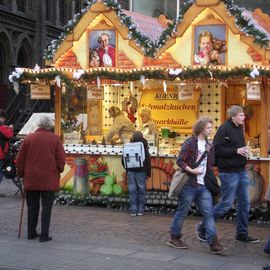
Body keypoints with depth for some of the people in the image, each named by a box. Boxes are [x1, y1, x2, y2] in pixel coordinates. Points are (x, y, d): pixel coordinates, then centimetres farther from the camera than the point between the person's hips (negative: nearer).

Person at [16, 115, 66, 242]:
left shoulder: (28, 138, 2)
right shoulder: (55, 139, -3)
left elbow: (20, 159, 4)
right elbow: (61, 159, -4)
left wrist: (21, 173, 15)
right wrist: (58, 172, 11)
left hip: (31, 179, 2)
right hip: (49, 179, -2)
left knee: (32, 206, 13)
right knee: (47, 206, 2)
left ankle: (31, 232, 19)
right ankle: (44, 235, -1)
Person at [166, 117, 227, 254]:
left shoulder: (208, 146, 12)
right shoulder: (190, 143, -9)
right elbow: (179, 161, -13)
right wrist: (192, 171, -20)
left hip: (203, 186, 6)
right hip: (189, 184, -6)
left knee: (208, 213, -1)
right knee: (182, 212, 5)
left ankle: (214, 243, -4)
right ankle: (174, 238, 21)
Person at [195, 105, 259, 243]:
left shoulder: (239, 128, 11)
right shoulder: (224, 128, -14)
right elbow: (217, 149, -20)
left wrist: (243, 151, 5)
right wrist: (236, 151, -21)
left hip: (241, 171, 8)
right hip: (229, 172, -8)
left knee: (244, 203, 11)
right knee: (226, 204, -2)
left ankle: (242, 234, 23)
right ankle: (202, 227, 13)